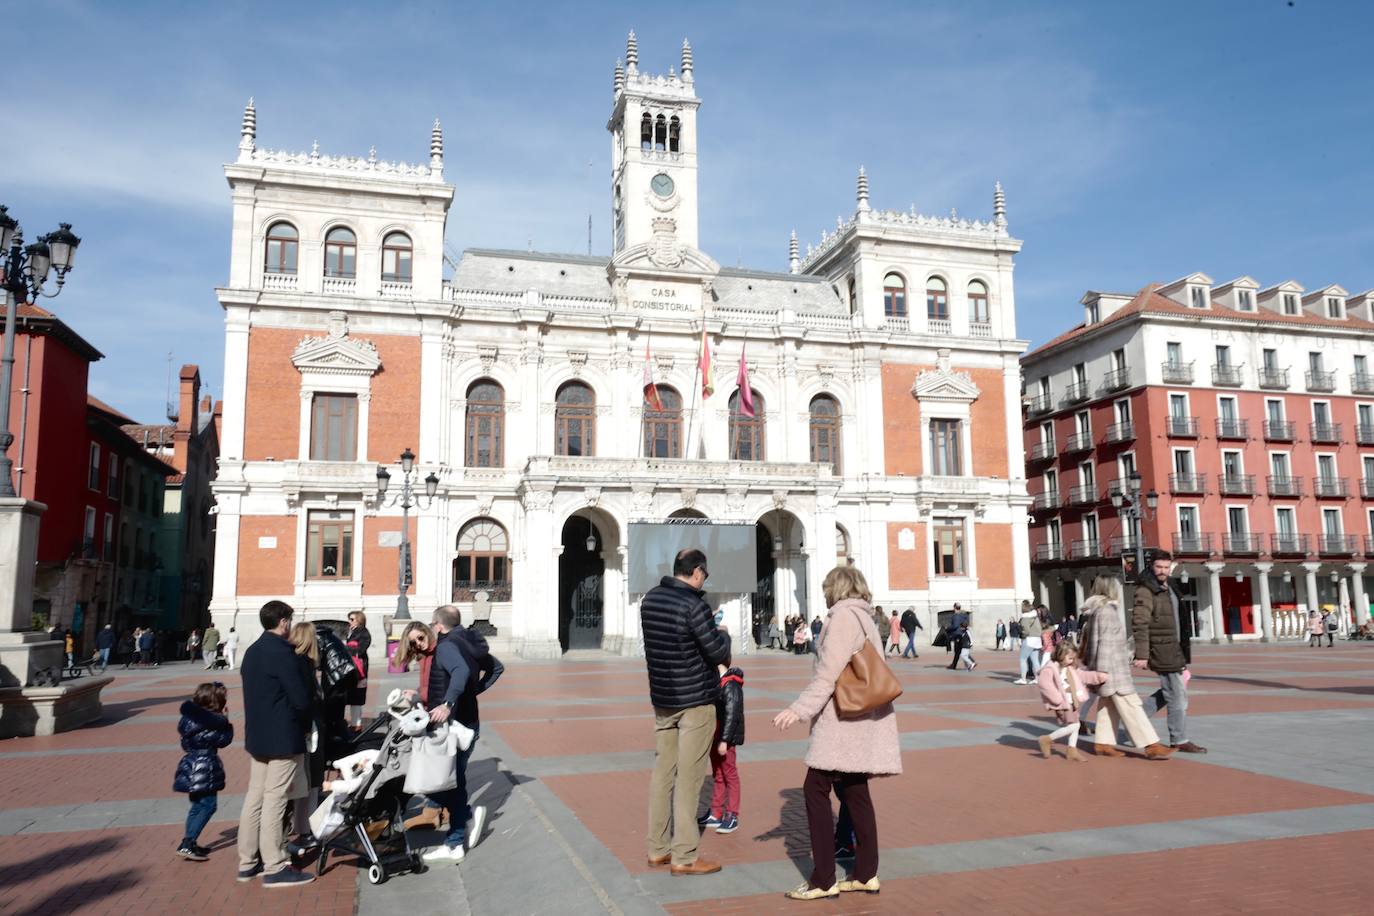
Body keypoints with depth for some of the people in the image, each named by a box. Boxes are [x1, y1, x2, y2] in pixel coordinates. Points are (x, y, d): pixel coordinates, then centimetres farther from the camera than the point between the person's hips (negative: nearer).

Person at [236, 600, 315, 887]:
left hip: (256, 736, 9)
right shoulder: (282, 653, -18)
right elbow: (301, 699, -19)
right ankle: (275, 868, 2)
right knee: (274, 801, -4)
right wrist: (304, 724, 0)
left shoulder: (252, 652, 10)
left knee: (254, 797, 13)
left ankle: (248, 862, 21)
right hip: (282, 739, -9)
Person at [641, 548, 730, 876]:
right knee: (688, 776, 0)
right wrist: (722, 634, 5)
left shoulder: (650, 599, 3)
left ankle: (657, 849, 21)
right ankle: (684, 856, 6)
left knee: (662, 772, 13)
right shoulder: (694, 605, -19)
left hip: (661, 697, 7)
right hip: (695, 700, -7)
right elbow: (717, 652, -16)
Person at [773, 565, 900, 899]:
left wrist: (800, 709, -22)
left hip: (842, 718, -10)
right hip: (860, 720, 10)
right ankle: (866, 873, 16)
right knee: (855, 791, 12)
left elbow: (829, 672, -19)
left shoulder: (842, 615, -11)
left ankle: (823, 880, -4)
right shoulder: (864, 617, 16)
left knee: (816, 790, -6)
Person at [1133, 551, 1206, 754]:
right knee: (1178, 696, -2)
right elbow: (1140, 624, -21)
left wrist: (1184, 650, 24)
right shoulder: (1146, 591, -15)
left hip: (1175, 648, 9)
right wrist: (1141, 655, -24)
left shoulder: (1169, 588, 13)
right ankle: (1179, 741, 9)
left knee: (1169, 691, 16)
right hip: (1162, 651, -9)